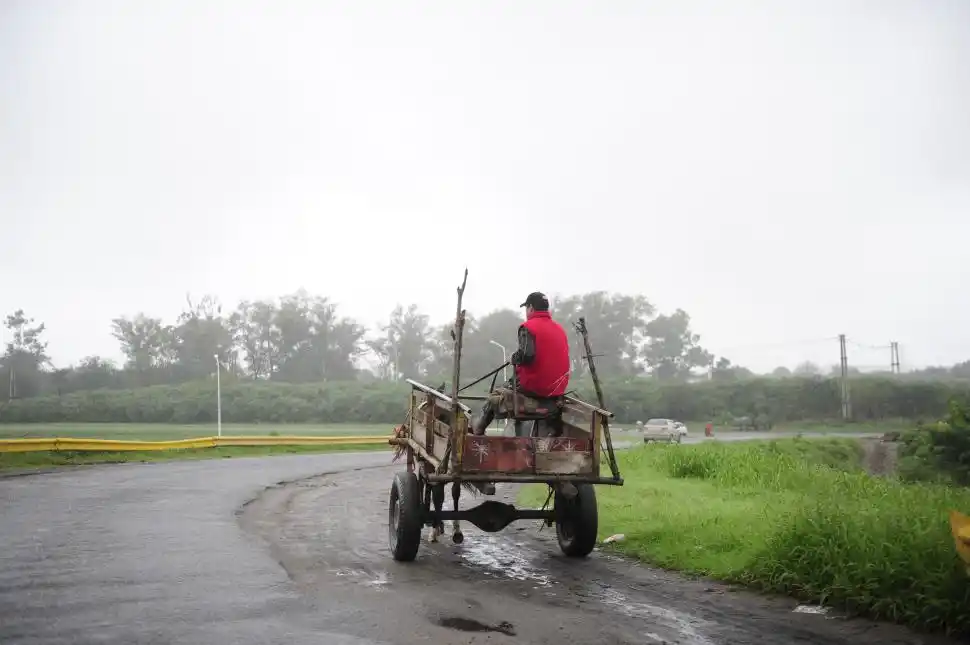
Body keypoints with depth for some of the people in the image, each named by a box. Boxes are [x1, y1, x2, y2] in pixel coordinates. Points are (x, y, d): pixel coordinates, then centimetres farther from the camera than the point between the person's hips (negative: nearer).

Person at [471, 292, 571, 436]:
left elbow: (526, 355, -26)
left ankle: (478, 430, 29)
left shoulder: (528, 327, -11)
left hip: (534, 388, -6)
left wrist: (513, 359, -4)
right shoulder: (560, 328, 10)